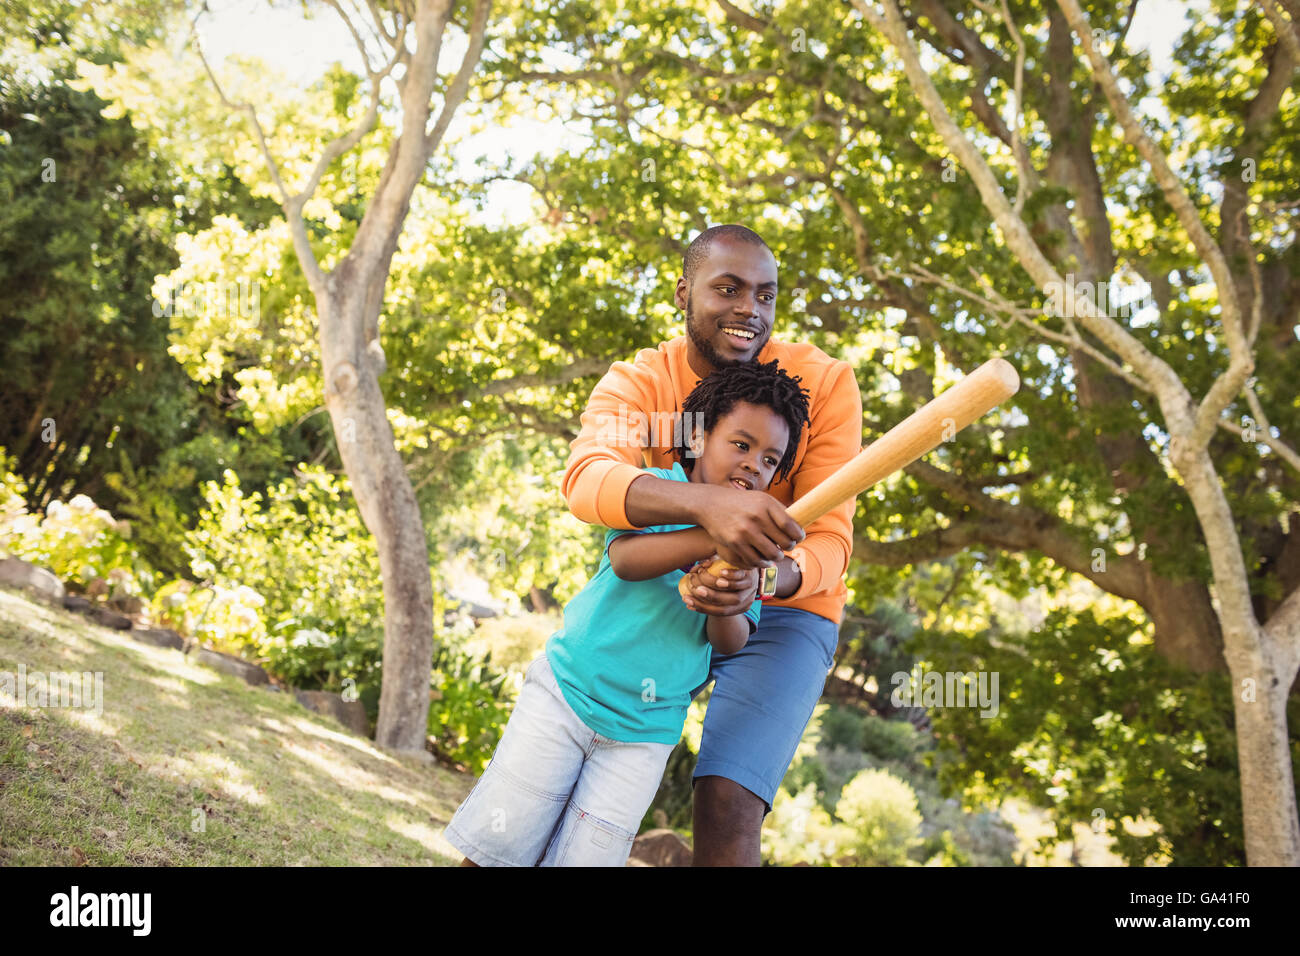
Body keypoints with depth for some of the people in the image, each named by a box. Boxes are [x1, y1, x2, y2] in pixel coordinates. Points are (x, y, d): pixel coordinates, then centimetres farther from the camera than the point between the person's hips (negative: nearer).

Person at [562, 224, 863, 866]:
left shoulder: (824, 383, -16)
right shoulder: (637, 383, -14)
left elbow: (828, 542, -19)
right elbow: (585, 479, -36)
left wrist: (762, 580, -44)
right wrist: (706, 503, -56)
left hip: (781, 613, -2)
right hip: (669, 597, 3)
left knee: (727, 808, -19)